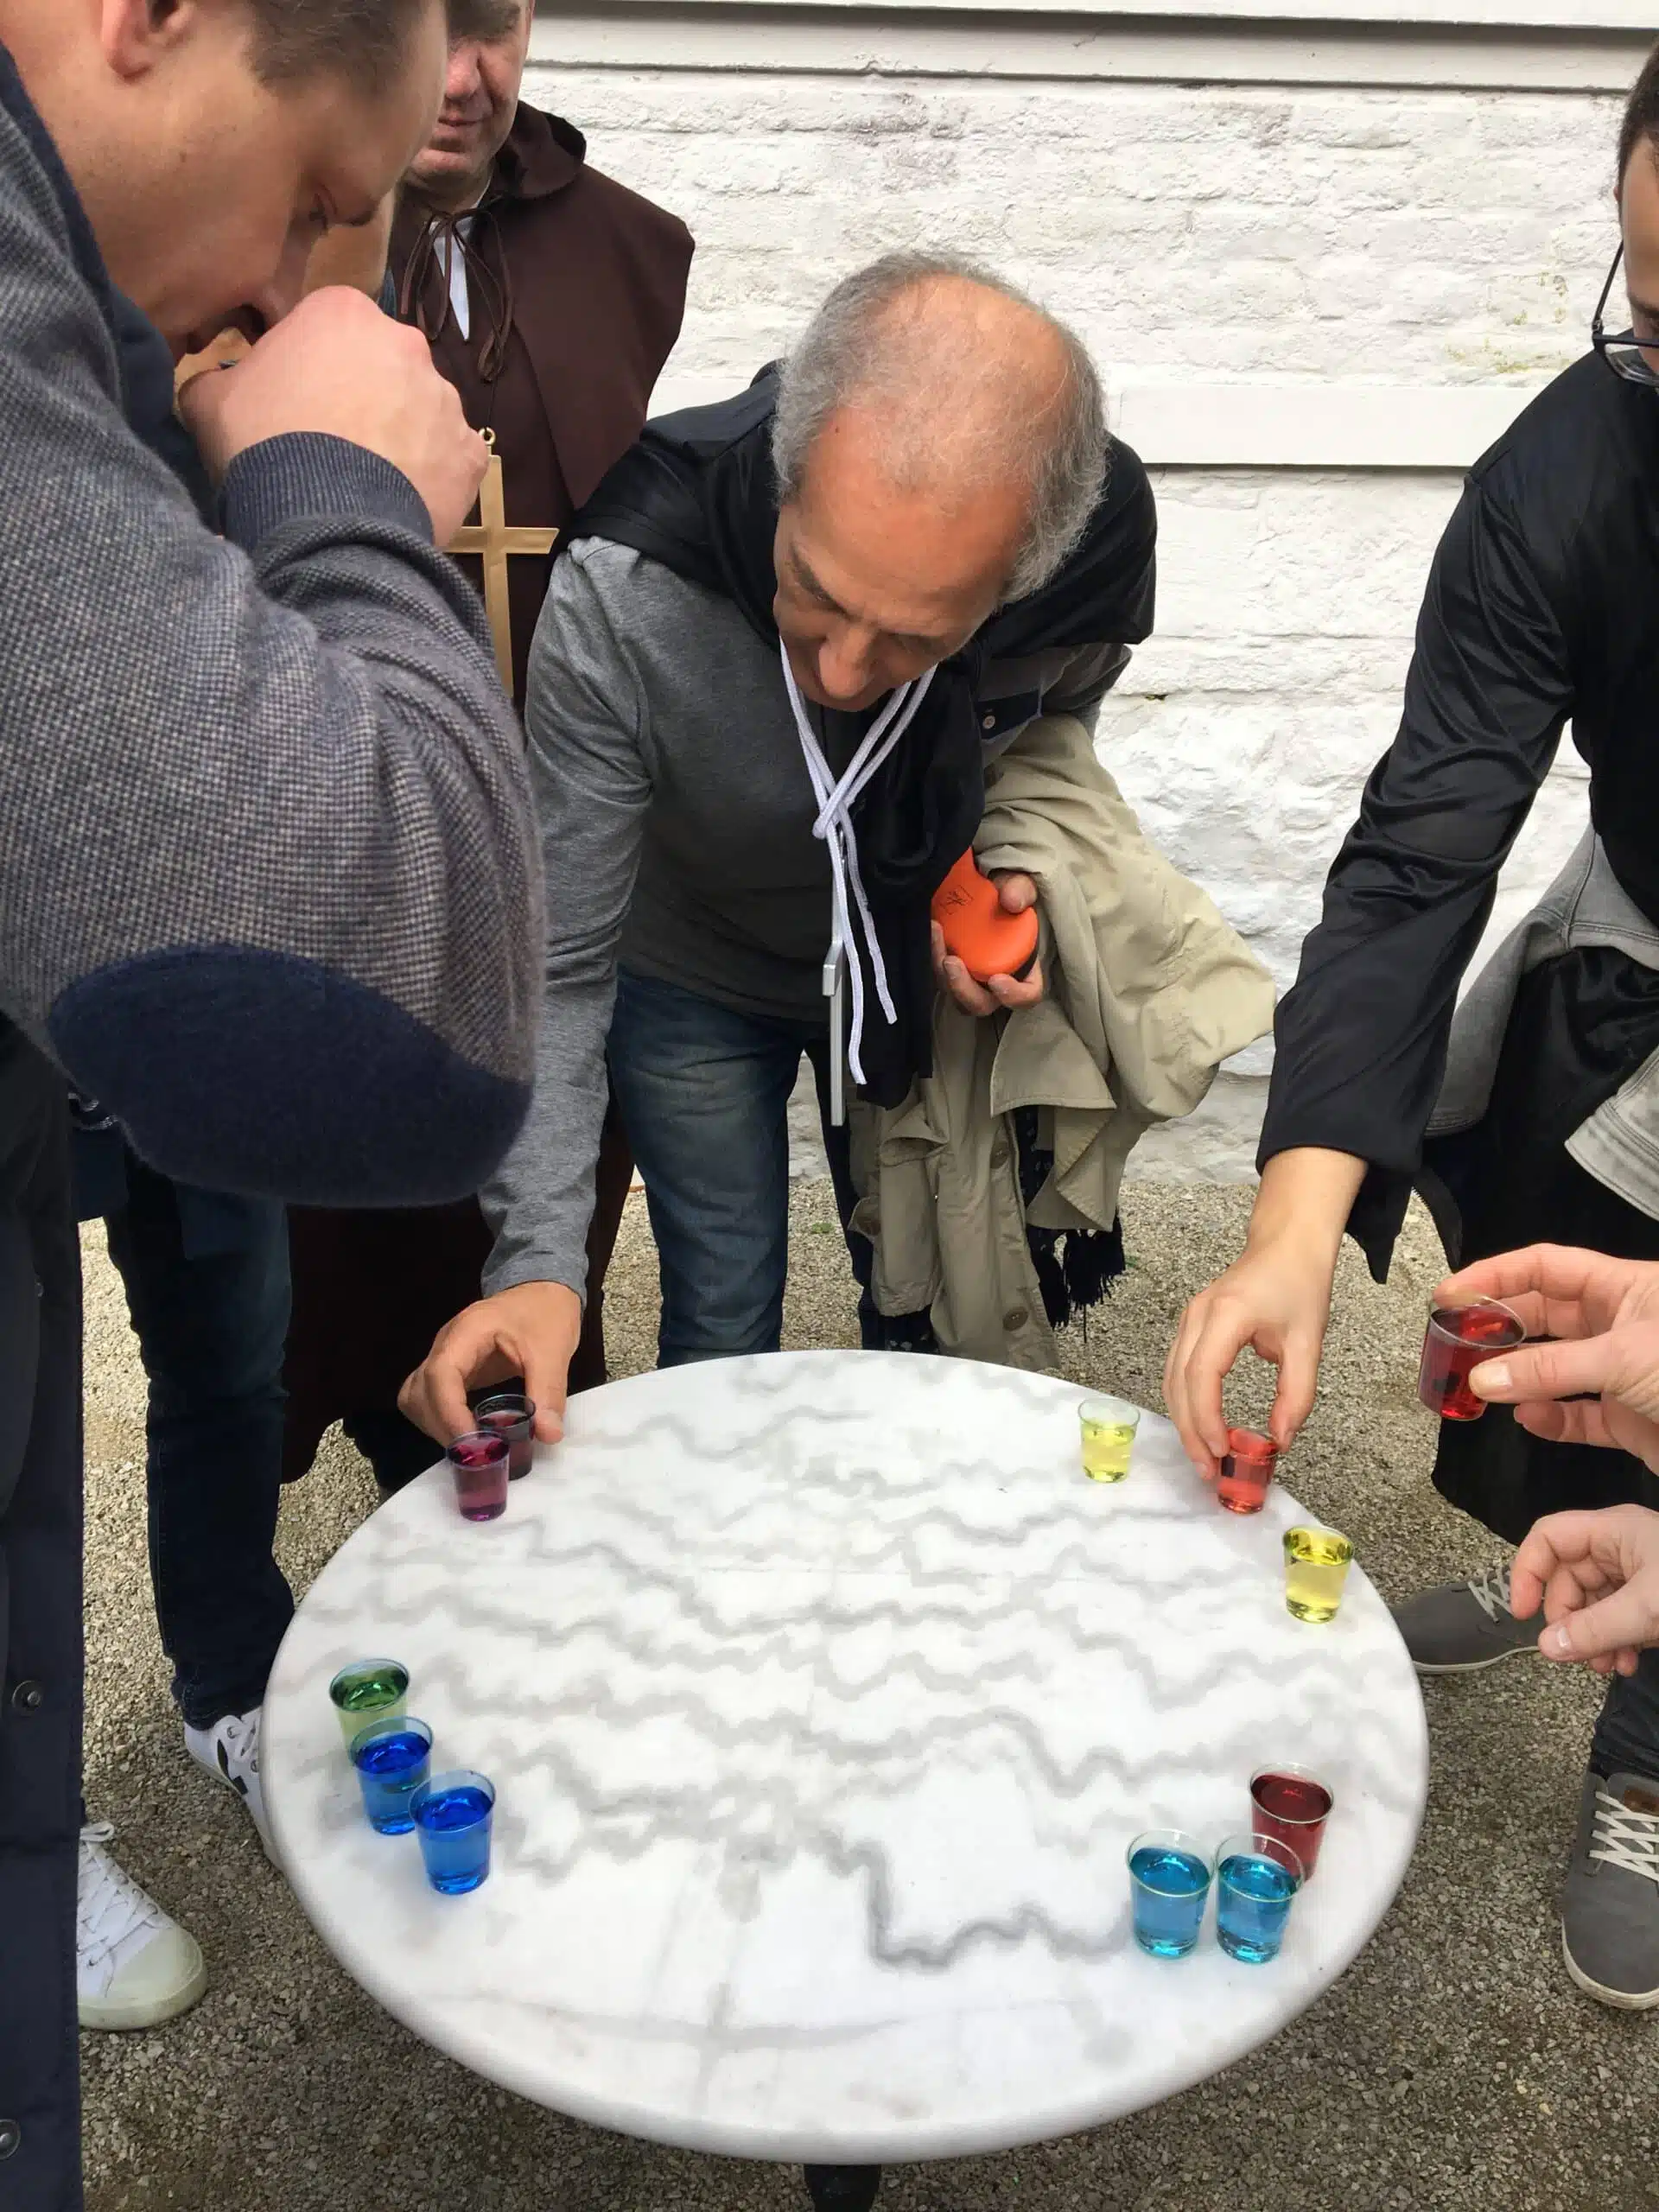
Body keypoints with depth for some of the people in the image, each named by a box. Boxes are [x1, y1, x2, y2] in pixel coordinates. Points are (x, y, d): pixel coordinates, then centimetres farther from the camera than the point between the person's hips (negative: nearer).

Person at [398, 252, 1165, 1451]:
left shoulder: (1100, 546, -30)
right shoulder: (621, 601, -38)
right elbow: (556, 969, -29)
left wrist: (1013, 864, -22)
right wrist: (538, 1261, -38)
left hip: (914, 954, 3)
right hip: (694, 972, -2)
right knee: (725, 1325, 7)